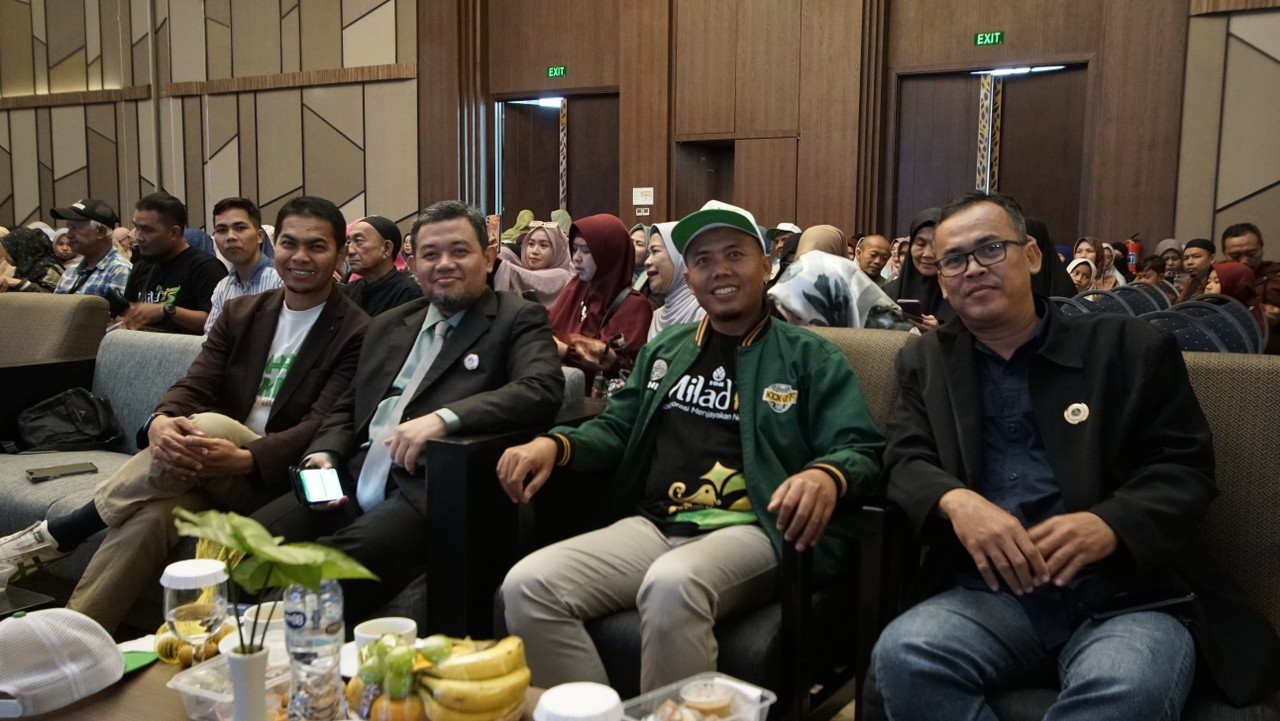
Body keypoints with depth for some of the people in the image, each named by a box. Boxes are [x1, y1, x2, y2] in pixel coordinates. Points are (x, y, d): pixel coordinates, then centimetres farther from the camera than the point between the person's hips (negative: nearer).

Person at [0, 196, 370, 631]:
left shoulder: (355, 333, -6)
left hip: (279, 480, -4)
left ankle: (56, 535, -19)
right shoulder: (240, 313, 12)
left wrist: (244, 459, -33)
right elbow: (192, 387, 2)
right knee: (150, 513, -30)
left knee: (209, 424, -32)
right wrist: (160, 423, -23)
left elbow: (323, 428, -16)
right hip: (211, 471, 4)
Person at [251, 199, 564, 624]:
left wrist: (444, 418, -23)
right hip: (353, 484, 6)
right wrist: (323, 454, 4)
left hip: (431, 493, -6)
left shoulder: (518, 320, 5)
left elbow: (542, 390, -13)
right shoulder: (389, 325, 24)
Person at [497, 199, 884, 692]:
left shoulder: (809, 357, 7)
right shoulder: (664, 351, 21)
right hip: (652, 525, 5)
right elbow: (618, 429, 24)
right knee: (528, 587, -20)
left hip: (753, 531, -4)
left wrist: (826, 476, -27)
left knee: (672, 584, -38)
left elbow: (860, 450, -1)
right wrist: (555, 444, 1)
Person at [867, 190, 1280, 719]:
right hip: (993, 593, 2)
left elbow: (1185, 468, 4)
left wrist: (1110, 525, -18)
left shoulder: (1129, 347, 9)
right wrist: (956, 501, -20)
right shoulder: (926, 362, 16)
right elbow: (906, 463, 5)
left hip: (1127, 591, -1)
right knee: (901, 656, -29)